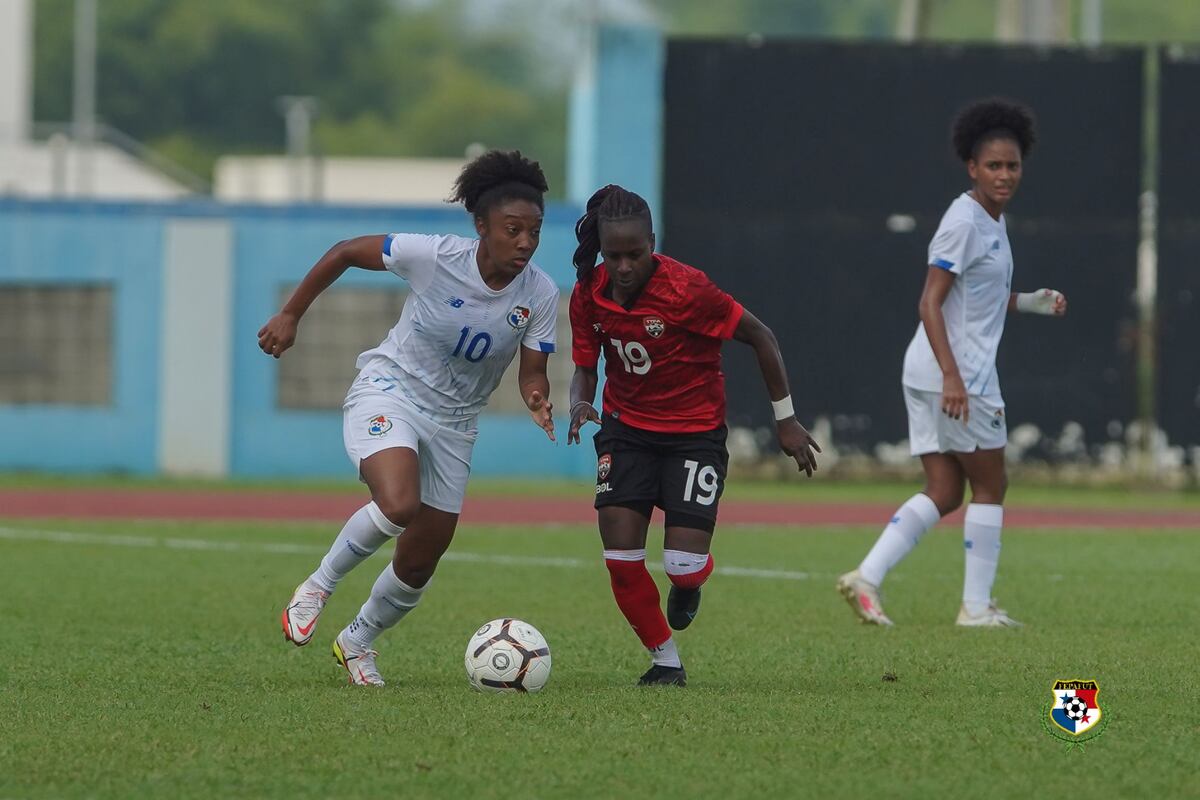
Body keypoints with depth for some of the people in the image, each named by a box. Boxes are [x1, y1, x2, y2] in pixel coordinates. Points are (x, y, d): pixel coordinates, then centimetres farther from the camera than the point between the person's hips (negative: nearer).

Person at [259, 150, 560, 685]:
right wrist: (291, 315, -6)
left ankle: (357, 641, 36)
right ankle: (317, 587, -8)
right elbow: (346, 252, -8)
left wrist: (538, 403, -30)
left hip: (453, 421, 4)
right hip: (388, 390, -4)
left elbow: (531, 374, -6)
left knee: (420, 564, 8)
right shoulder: (435, 257, -21)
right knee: (398, 505, -33)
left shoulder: (540, 294, -12)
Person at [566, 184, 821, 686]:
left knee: (683, 565, -13)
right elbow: (585, 368, 2)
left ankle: (687, 587, 27)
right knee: (620, 556, -11)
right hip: (626, 427, 4)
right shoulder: (588, 296, -9)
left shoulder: (686, 288, -23)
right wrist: (580, 405, -23)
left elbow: (759, 337, -13)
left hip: (695, 431, -4)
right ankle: (665, 660, 9)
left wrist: (785, 419, -8)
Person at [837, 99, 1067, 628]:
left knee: (943, 493, 7)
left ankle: (866, 577, -1)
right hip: (954, 373, -9)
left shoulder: (993, 222, 15)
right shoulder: (963, 223, -14)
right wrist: (952, 376, -27)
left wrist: (1029, 302, 14)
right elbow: (930, 303, -20)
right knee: (989, 486, 1)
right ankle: (976, 605, 7)